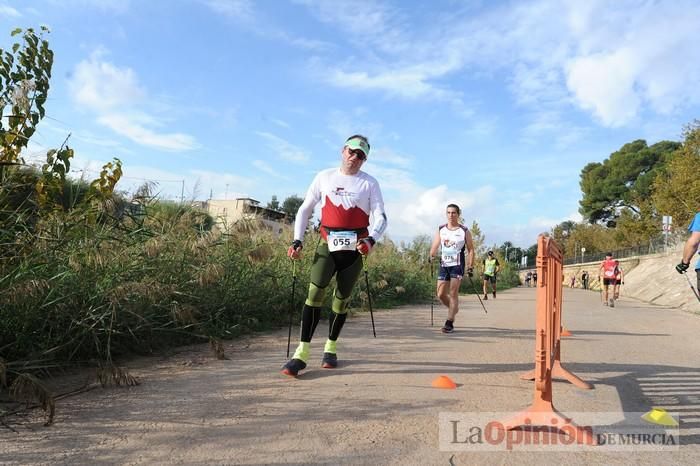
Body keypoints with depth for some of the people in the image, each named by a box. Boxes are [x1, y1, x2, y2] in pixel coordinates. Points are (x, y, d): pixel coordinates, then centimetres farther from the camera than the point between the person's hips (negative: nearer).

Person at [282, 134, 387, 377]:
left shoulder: (369, 183, 5)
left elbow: (380, 217, -3)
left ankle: (331, 348, 23)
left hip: (354, 248, 0)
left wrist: (371, 240, -23)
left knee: (342, 298, 5)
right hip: (327, 244, 0)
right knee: (315, 292, -14)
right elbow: (305, 209, 12)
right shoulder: (324, 177, 8)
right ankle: (302, 353, -12)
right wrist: (297, 241, 2)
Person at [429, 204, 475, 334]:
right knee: (441, 295, 3)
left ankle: (449, 323, -7)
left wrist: (470, 267, -3)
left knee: (453, 294, -10)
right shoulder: (441, 230, 8)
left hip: (457, 265, -4)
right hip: (444, 265, 4)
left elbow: (470, 250, 3)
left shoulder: (464, 231, 0)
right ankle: (454, 309, 32)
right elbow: (434, 246, 9)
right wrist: (431, 257, -12)